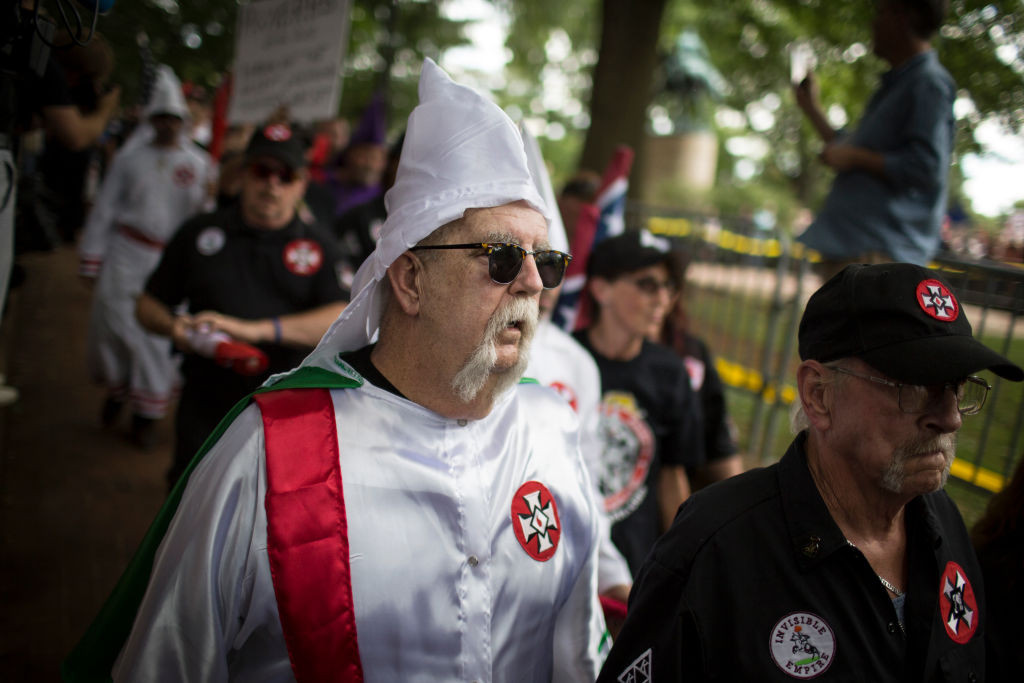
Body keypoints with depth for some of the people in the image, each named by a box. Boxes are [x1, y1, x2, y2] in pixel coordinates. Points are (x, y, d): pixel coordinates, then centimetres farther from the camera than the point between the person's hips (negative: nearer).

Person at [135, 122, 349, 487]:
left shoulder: (317, 245, 2)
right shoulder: (199, 233, 8)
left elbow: (344, 319, -13)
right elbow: (148, 304, 15)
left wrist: (256, 329, -21)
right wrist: (174, 327, -9)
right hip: (205, 407, 2)